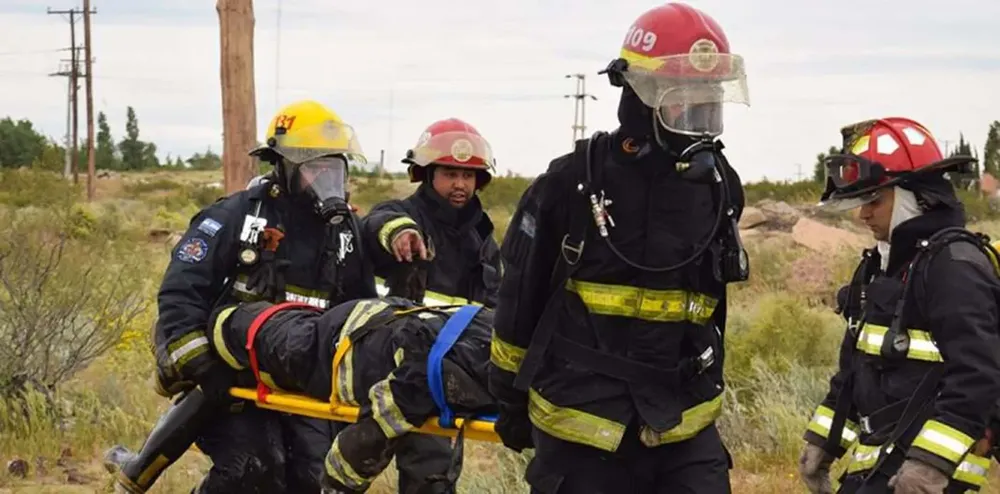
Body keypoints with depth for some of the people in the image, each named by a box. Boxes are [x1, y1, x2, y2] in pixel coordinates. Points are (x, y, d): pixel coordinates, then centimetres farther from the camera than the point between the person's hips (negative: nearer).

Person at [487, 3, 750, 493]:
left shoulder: (719, 187, 5)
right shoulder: (573, 183, -9)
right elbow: (521, 295, 0)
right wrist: (511, 397, 6)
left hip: (685, 427, 4)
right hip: (582, 423, -4)